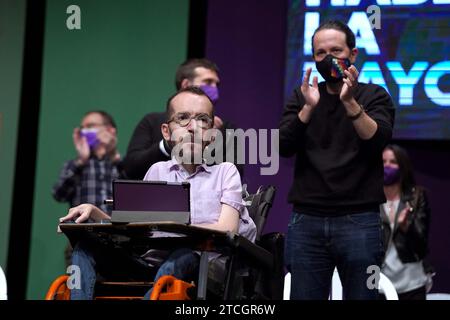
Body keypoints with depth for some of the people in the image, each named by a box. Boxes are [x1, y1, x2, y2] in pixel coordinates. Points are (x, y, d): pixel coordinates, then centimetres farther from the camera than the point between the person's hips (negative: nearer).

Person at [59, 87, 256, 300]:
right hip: (151, 263, 4)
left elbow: (227, 230, -7)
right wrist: (94, 212, -1)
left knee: (184, 256, -37)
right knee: (87, 245, -13)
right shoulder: (157, 171, 20)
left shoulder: (225, 171, 8)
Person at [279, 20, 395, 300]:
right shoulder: (302, 97, 13)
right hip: (307, 222, 2)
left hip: (359, 221, -2)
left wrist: (350, 102, -23)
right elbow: (284, 147, 0)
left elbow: (378, 140, -10)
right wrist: (308, 108, -15)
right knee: (304, 296, 2)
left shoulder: (374, 96, 7)